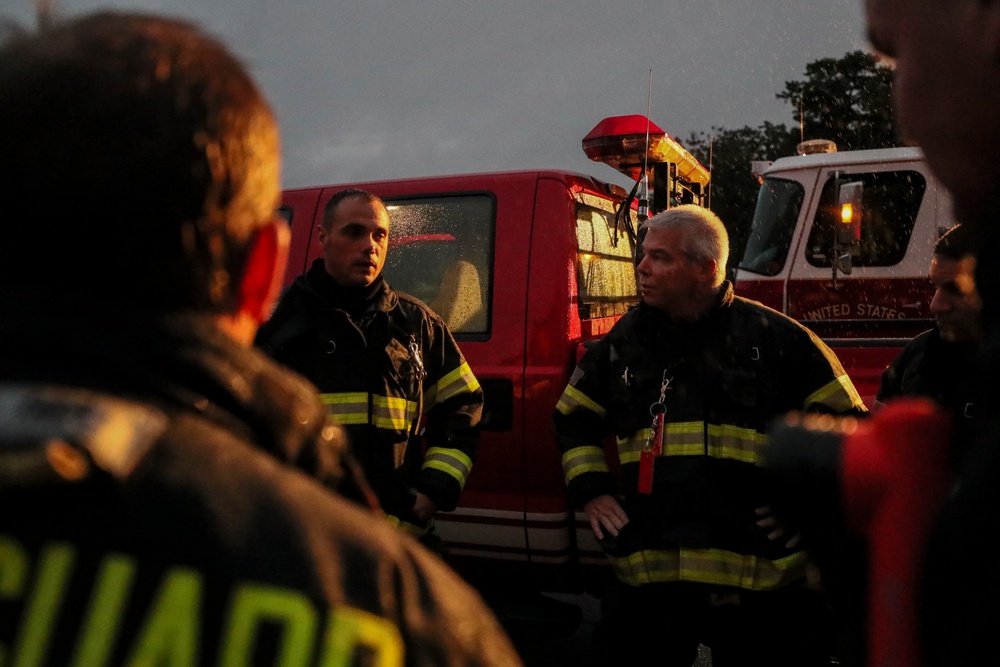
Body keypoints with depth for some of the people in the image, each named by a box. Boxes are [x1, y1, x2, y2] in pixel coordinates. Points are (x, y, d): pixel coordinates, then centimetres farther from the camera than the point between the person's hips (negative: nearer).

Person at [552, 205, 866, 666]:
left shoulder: (775, 337, -2)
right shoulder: (625, 339, 9)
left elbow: (846, 421, 4)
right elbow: (574, 417, 21)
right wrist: (591, 490, 11)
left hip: (761, 579, -3)